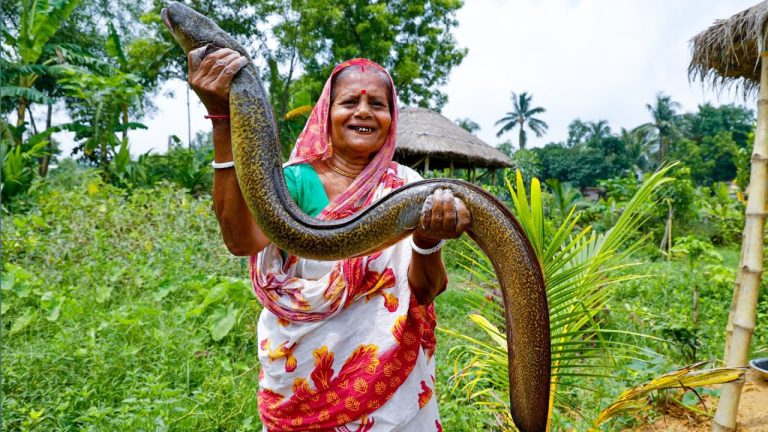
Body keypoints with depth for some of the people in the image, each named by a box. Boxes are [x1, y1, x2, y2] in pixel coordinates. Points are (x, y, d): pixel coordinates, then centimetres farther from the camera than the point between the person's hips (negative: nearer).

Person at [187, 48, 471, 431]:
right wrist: (223, 120, -36)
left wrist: (428, 241, -39)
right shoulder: (297, 180, -10)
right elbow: (241, 240, -30)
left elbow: (426, 290, -17)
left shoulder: (405, 185, -6)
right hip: (300, 373, -1)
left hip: (386, 371, 1)